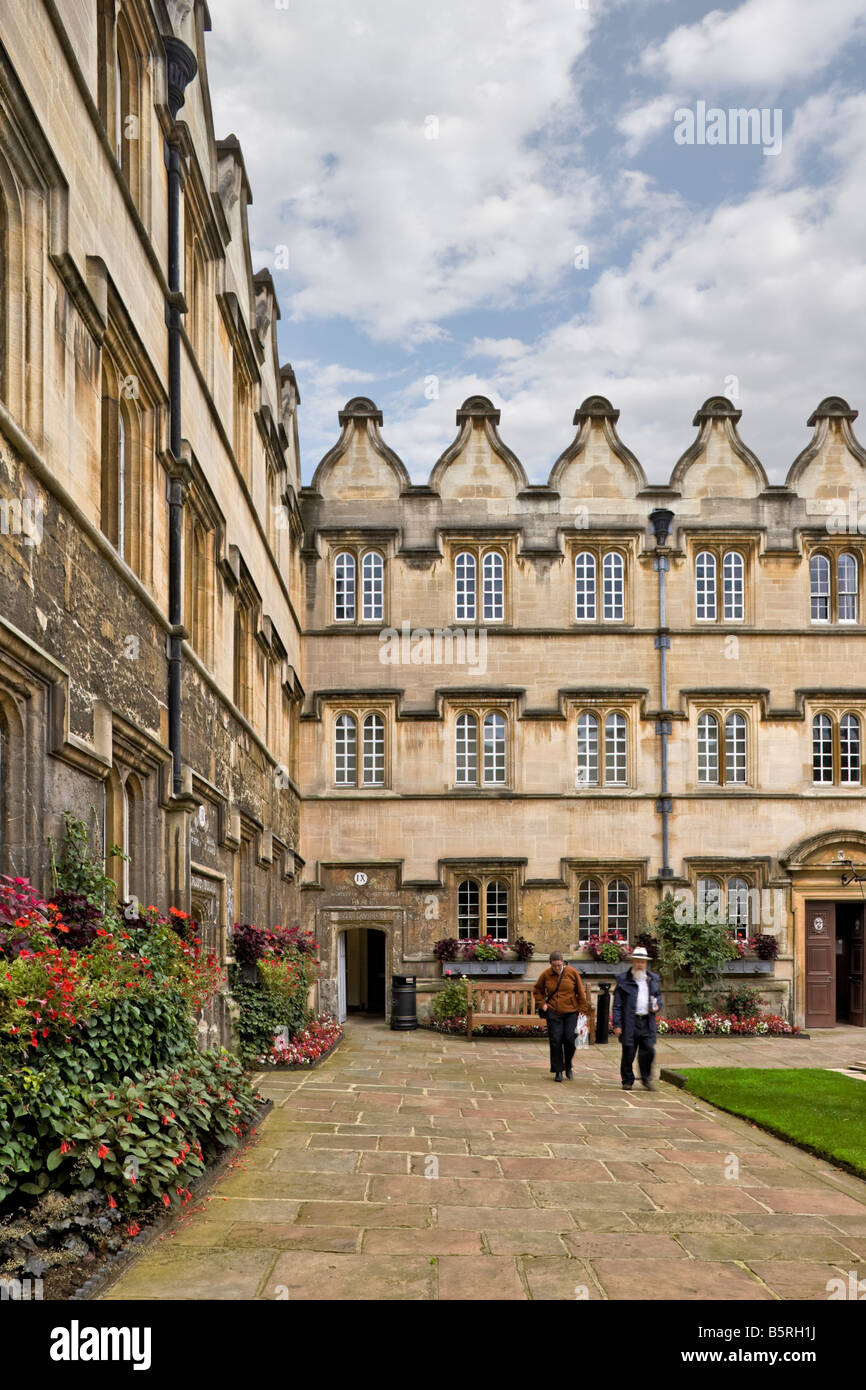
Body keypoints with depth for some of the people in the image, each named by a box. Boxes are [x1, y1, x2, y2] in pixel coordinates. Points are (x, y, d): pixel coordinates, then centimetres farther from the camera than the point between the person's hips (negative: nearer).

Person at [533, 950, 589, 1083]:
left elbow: (581, 992, 5)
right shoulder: (545, 974, -2)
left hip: (571, 1013, -1)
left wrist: (582, 1008, 3)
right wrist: (542, 1004, 2)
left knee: (569, 1039, -6)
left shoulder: (572, 972, -4)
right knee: (555, 1041, -3)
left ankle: (568, 1066, 18)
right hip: (553, 1013, 1)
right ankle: (558, 1071, 8)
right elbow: (537, 991, 15)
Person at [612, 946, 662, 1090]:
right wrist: (617, 1024, -7)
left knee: (648, 1051, -4)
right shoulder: (623, 980, 1)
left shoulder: (653, 979, 13)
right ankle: (627, 1081, 15)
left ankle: (646, 1079, 15)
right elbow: (617, 1004, -1)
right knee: (628, 1053, 2)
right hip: (630, 1023, -3)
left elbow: (658, 995, 27)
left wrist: (657, 1005, 3)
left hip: (647, 1022, 3)